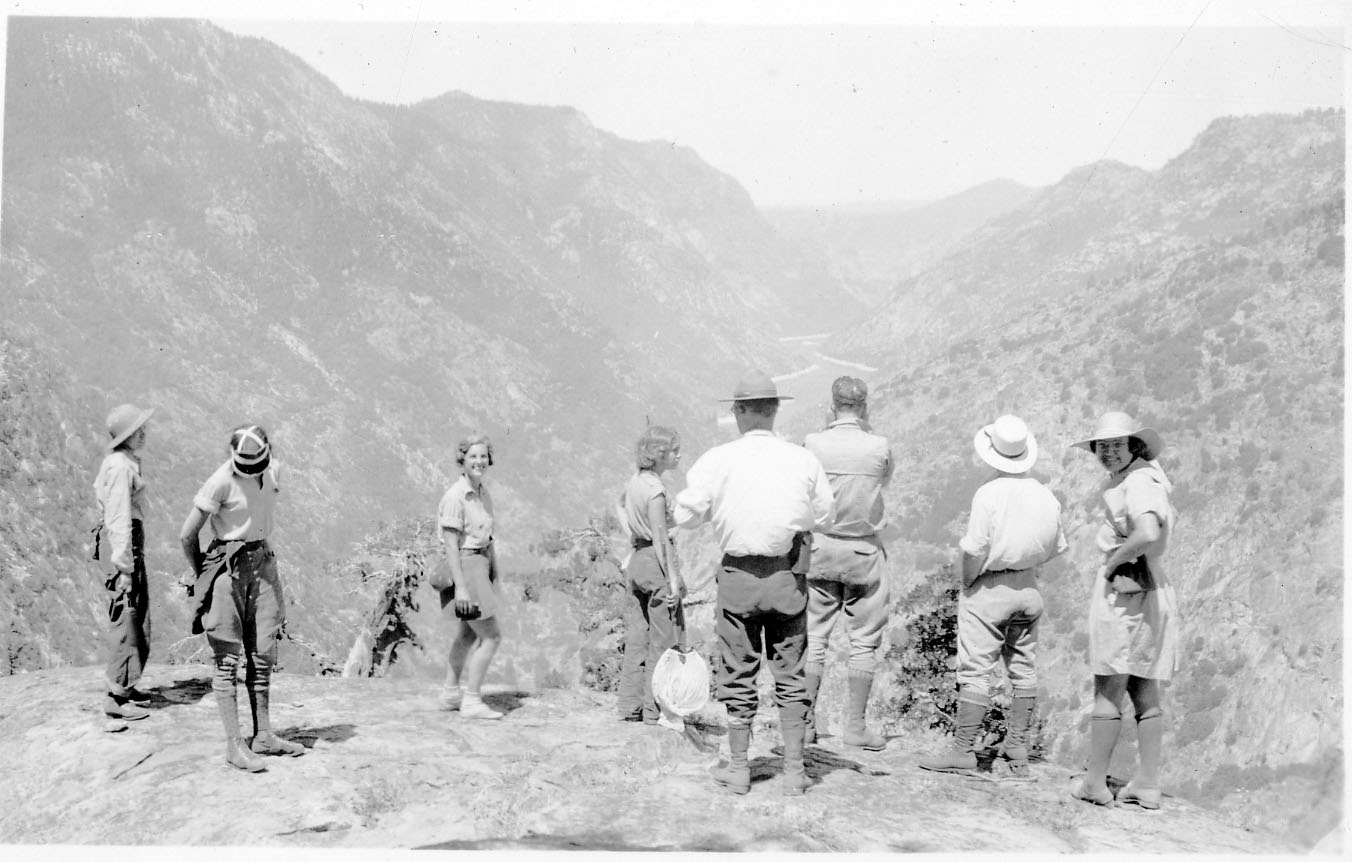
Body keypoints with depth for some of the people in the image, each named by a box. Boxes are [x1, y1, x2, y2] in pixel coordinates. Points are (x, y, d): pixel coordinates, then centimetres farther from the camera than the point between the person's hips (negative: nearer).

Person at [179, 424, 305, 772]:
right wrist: (203, 575, -1)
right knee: (228, 659, -4)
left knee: (263, 655, 9)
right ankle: (234, 744, -3)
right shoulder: (221, 481, -17)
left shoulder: (273, 472, 3)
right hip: (228, 568, -6)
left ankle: (263, 736, 17)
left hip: (263, 564, 7)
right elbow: (187, 535, -13)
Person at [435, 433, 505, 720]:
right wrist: (460, 587, -24)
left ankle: (451, 694, 32)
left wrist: (495, 574, 18)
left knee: (467, 635, 20)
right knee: (491, 636, -6)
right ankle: (471, 701, 1)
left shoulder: (484, 493, 7)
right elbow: (451, 544, -21)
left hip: (481, 565, 9)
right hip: (463, 569, -9)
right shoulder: (455, 496, -19)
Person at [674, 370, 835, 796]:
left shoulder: (717, 460, -7)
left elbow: (687, 515, -4)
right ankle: (794, 769, 12)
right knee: (789, 672, 10)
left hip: (738, 573, -1)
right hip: (789, 573, 1)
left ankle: (738, 768, 16)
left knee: (738, 672, 9)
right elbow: (825, 514, 8)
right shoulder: (804, 460, -1)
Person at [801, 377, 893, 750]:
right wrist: (865, 428, 14)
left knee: (814, 637, 8)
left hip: (819, 547, 1)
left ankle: (807, 722, 10)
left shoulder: (813, 443, -8)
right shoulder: (879, 446, -8)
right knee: (864, 641, 6)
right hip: (864, 550, -1)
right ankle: (855, 724, 7)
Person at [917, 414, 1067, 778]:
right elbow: (1055, 547, 12)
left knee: (974, 670, -3)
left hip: (989, 588, -6)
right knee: (1024, 670, 11)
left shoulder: (989, 493, -15)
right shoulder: (1046, 496, 3)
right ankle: (1017, 749, 16)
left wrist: (967, 582, -1)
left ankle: (963, 750, -1)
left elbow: (974, 549, -16)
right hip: (1029, 588, 6)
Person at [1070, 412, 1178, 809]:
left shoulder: (1139, 482, -15)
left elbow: (1147, 533, -33)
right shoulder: (1143, 476, 14)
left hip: (1124, 589, -10)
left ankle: (1095, 782, 4)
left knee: (1107, 691, -2)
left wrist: (1112, 563, -17)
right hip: (1155, 588, 10)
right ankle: (1148, 786, 15)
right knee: (1146, 694, 12)